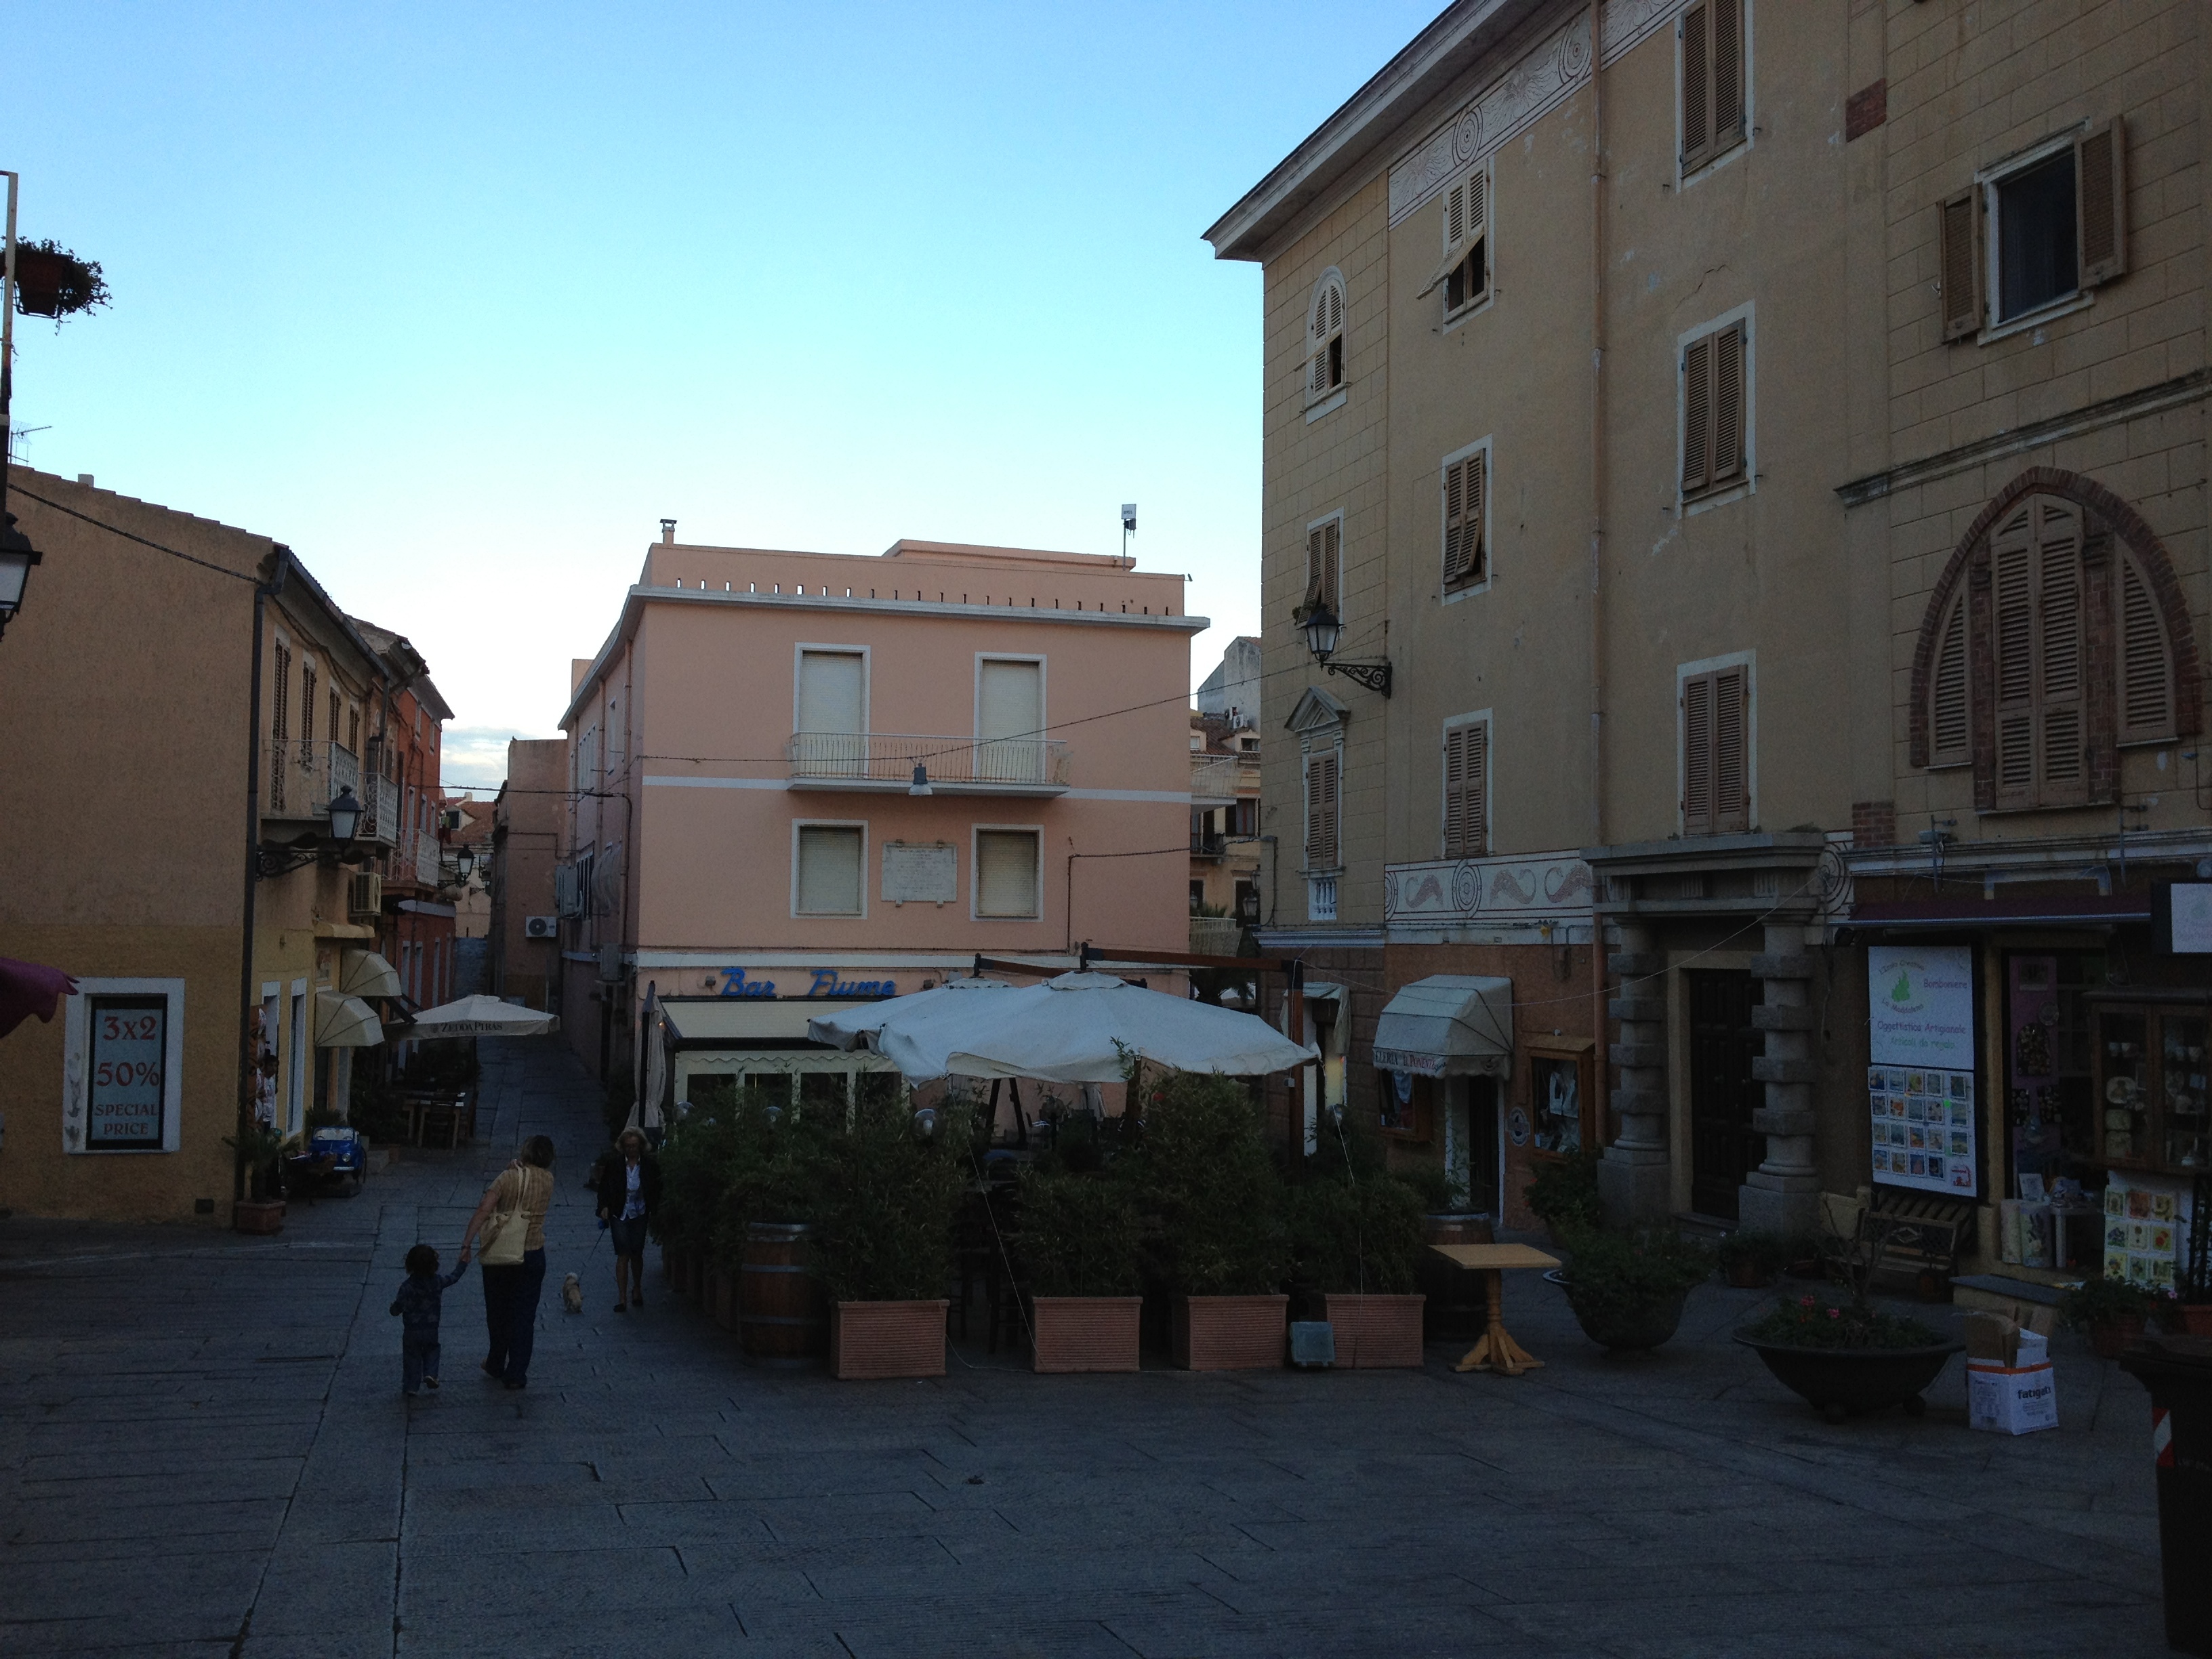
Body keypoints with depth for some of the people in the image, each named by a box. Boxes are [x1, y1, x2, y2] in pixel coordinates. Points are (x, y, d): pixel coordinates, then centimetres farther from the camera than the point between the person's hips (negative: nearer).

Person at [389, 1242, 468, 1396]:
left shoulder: (407, 1287, -15)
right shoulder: (437, 1282, -7)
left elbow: (397, 1308, -14)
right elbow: (453, 1278, 10)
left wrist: (394, 1308, 10)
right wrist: (463, 1264, 25)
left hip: (411, 1332, -2)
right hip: (431, 1331, 2)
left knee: (411, 1357, 10)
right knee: (432, 1351, 24)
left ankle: (411, 1386, 10)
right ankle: (431, 1374, 5)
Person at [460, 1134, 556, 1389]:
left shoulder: (509, 1178, -12)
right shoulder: (548, 1180, -4)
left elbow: (483, 1211, -21)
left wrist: (466, 1245, -21)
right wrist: (518, 1169, -3)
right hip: (533, 1256, 1)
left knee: (497, 1311, 17)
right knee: (524, 1316, 7)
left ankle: (496, 1365, 32)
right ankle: (516, 1374, 6)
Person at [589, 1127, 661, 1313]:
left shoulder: (650, 1163, -6)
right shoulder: (613, 1161, -8)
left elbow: (657, 1189, 4)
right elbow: (604, 1185, 2)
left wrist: (654, 1210, -1)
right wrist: (604, 1206, -7)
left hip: (640, 1214, 1)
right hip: (619, 1213, -1)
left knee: (637, 1254, 11)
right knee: (623, 1255, -6)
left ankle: (637, 1289, 34)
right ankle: (622, 1298, -3)